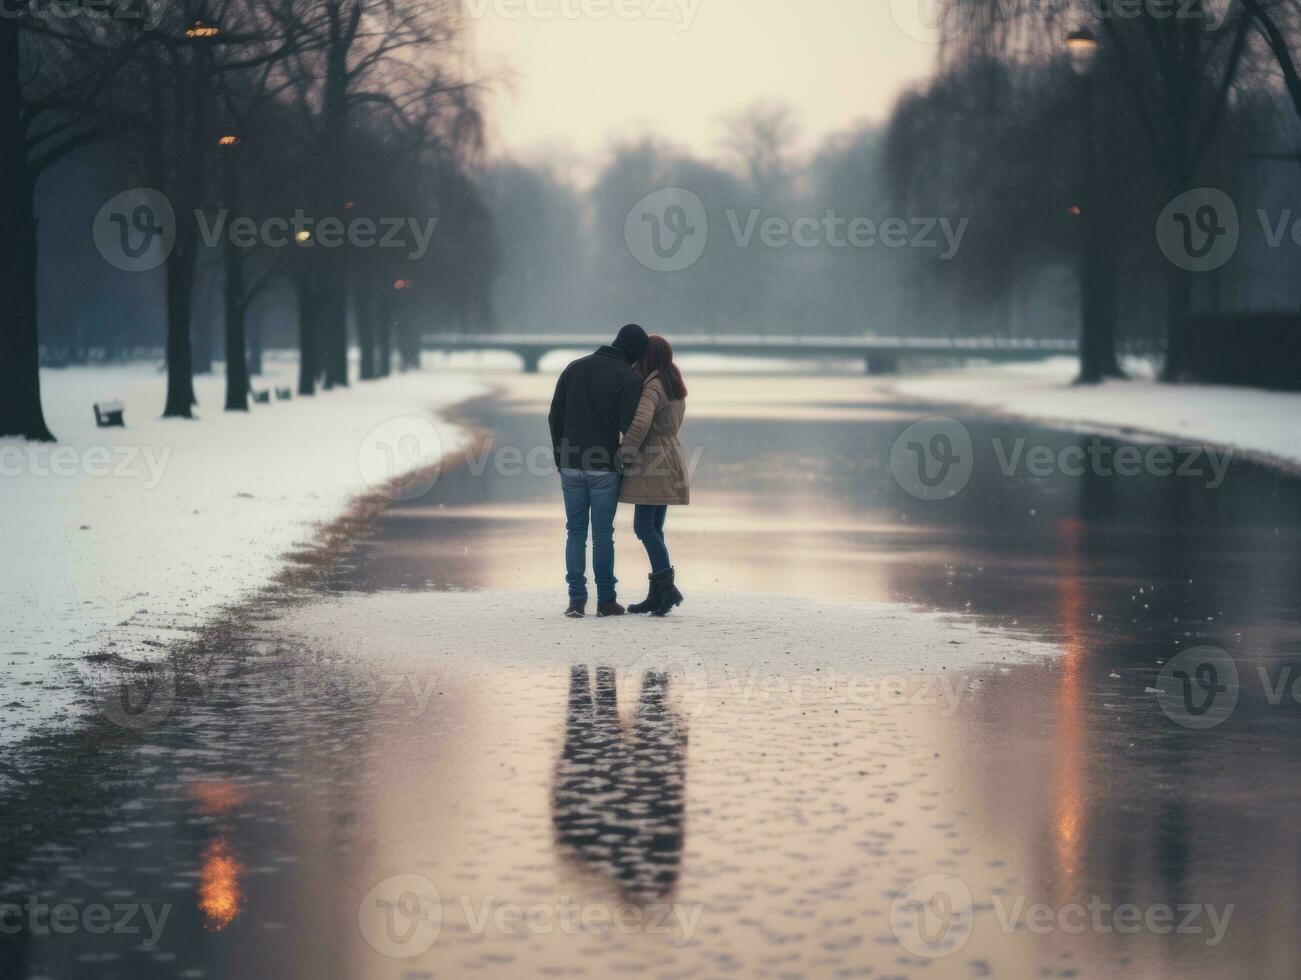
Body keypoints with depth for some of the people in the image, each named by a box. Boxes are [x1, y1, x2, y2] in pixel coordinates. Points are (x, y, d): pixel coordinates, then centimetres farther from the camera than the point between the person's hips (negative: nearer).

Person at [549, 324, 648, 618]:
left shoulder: (575, 368, 9)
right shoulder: (630, 378, -7)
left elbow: (555, 416, 9)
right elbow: (629, 425, -13)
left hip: (571, 465, 4)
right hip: (604, 467, -4)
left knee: (575, 532, 7)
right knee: (602, 534, 4)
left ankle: (576, 600, 1)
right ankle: (606, 600, 8)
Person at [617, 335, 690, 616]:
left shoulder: (653, 387, -14)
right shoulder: (675, 388, 16)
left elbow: (640, 423, -27)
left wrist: (625, 454, -16)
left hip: (652, 465, -9)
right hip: (669, 460, 9)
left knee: (643, 527, -8)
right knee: (654, 529, 10)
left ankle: (667, 586, -16)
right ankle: (657, 594, 9)